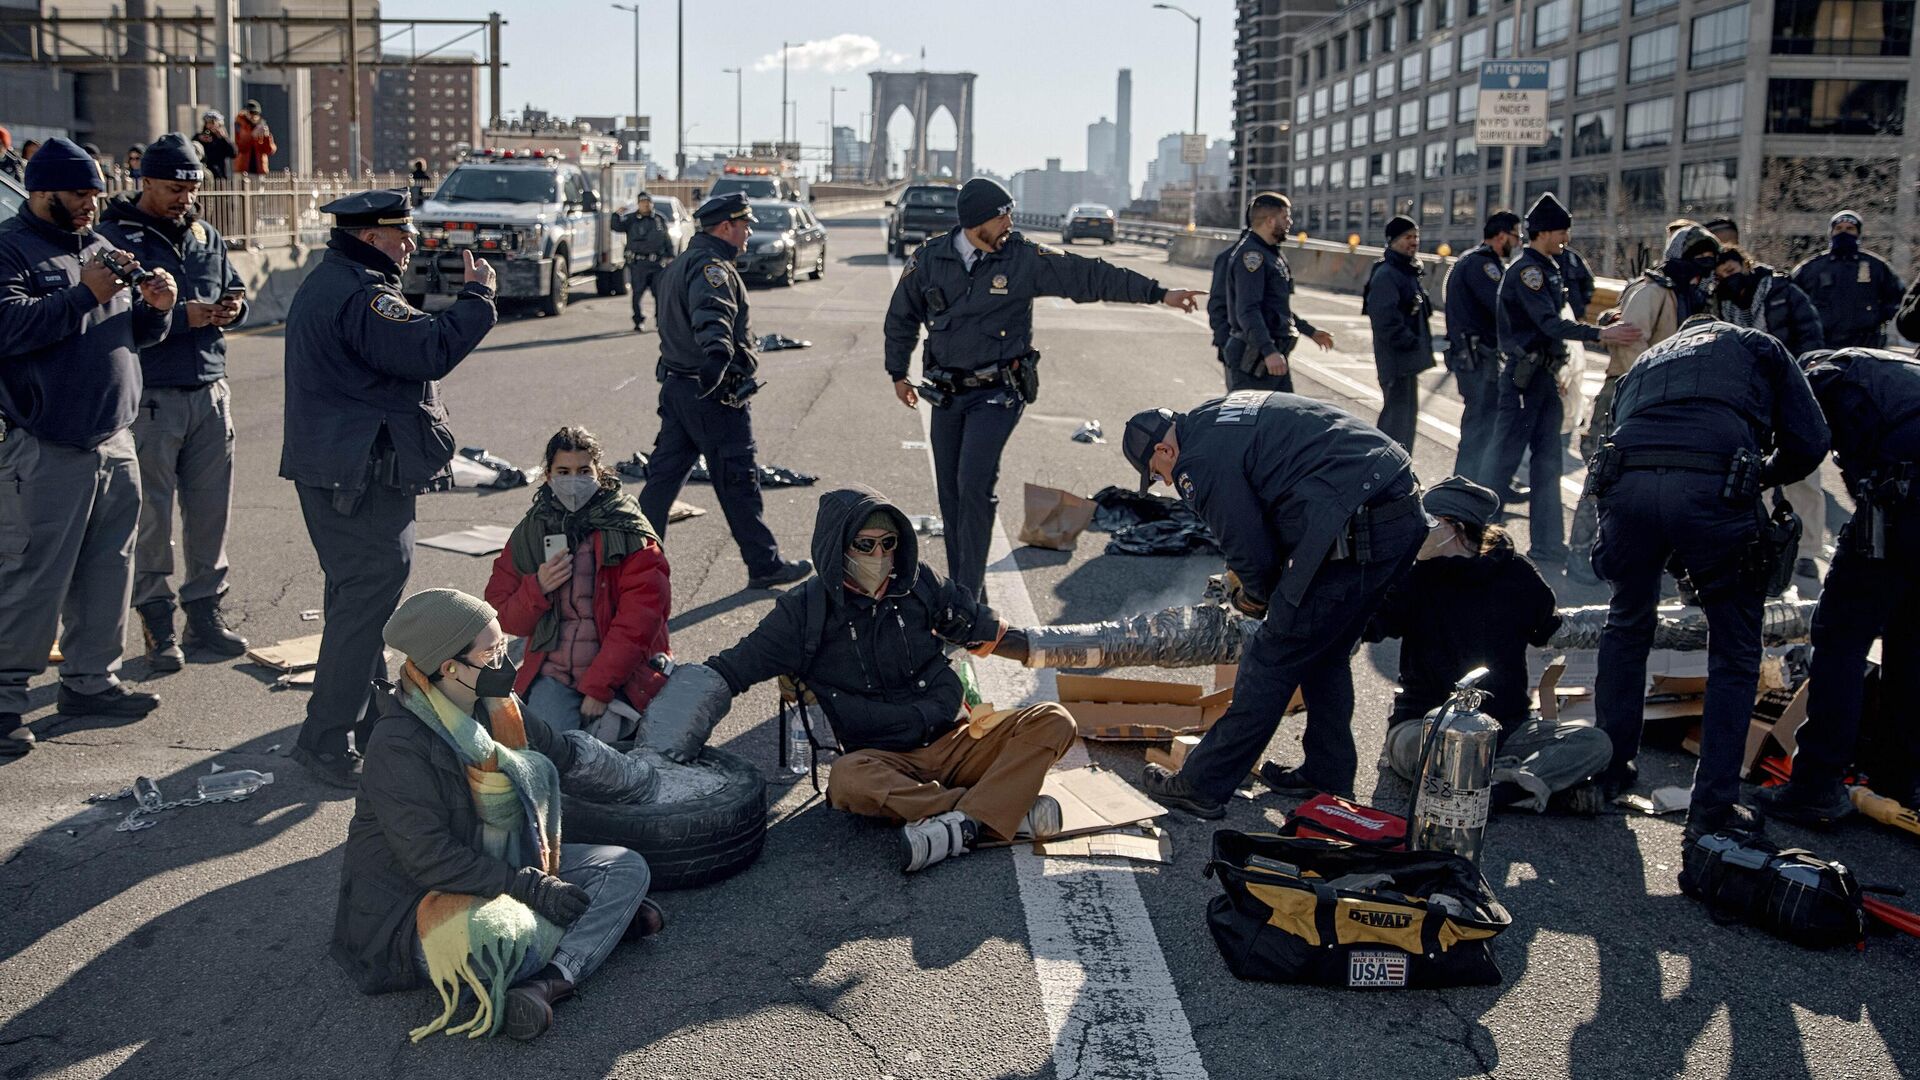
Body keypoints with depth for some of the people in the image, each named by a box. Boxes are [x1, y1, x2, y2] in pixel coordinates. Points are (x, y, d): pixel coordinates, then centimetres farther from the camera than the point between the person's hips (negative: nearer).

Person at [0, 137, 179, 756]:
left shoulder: (97, 246, 16)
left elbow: (136, 334, 20)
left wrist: (154, 308, -1)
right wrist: (86, 294, -22)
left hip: (114, 443, 8)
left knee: (108, 570, 13)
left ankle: (90, 678, 25)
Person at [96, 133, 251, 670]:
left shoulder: (205, 235, 13)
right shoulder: (114, 237, -5)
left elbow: (235, 290, 22)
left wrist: (232, 309, -1)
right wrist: (181, 316, -19)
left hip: (210, 392, 5)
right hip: (151, 398, -5)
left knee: (210, 509, 9)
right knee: (152, 515, 0)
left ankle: (205, 613, 19)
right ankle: (157, 622, 9)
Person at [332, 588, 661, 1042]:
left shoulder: (496, 708, 1)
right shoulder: (398, 745, -24)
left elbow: (567, 755, 18)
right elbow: (431, 860, -25)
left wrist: (643, 779, 28)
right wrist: (530, 888, -27)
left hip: (508, 870, 9)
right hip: (418, 900, -8)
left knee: (627, 868, -5)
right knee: (488, 940, -39)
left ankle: (546, 983, -22)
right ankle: (605, 922, -13)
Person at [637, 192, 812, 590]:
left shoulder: (680, 265, 18)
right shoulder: (713, 268, -17)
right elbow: (712, 314, -37)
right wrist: (717, 352, -52)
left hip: (676, 387, 10)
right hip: (715, 394, -10)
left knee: (664, 474, 12)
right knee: (739, 482, -1)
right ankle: (764, 565, 8)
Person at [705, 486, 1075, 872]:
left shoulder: (919, 583, 6)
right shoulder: (806, 611, -1)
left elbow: (987, 630, 18)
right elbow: (734, 667, 3)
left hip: (957, 742, 3)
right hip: (887, 761, -3)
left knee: (1053, 721, -18)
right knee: (846, 780, -38)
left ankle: (965, 824, -37)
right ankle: (1011, 814, -38)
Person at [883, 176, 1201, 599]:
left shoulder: (1025, 259, -7)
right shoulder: (929, 259, 0)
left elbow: (1091, 275, -7)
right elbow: (902, 316, 15)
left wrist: (1159, 293, -9)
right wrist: (897, 373, 19)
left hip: (997, 394, -3)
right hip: (946, 394, 4)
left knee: (974, 485, -17)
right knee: (950, 492, 7)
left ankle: (968, 598, -11)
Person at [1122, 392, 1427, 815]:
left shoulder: (1200, 461, -7)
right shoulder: (1222, 413, 22)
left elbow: (1253, 553, -5)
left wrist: (1256, 595, 18)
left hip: (1354, 538, -10)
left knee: (1270, 665, 0)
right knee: (1326, 654, 24)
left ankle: (1202, 787, 9)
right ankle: (1328, 777, 34)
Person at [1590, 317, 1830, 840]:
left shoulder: (1644, 361, 38)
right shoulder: (1757, 346, 28)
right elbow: (1809, 443, 16)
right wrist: (1762, 477, 36)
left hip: (1627, 484, 3)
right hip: (1715, 484, -3)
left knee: (1627, 626, 26)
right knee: (1734, 652, 11)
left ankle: (1611, 766, 34)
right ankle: (1713, 805, 11)